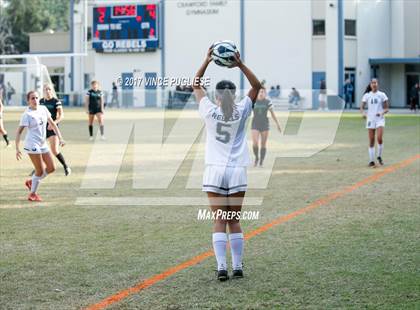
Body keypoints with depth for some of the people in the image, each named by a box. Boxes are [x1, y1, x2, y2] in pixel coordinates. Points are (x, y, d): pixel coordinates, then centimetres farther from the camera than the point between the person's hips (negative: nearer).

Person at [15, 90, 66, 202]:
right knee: (40, 171, -5)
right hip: (32, 144, -7)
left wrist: (60, 138, 5)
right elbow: (19, 132, -12)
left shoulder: (43, 109, 5)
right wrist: (17, 149, -18)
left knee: (51, 168, 8)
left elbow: (52, 124, 13)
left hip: (43, 144, 7)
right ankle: (32, 194, 11)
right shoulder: (27, 115, -13)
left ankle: (31, 182, 26)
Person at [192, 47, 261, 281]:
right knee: (235, 221, 8)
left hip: (215, 171, -1)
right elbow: (257, 86, 8)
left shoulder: (210, 112, -2)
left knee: (219, 221, 0)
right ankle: (238, 267, 7)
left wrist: (207, 61, 8)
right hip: (237, 171, 1)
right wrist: (241, 65, -2)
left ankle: (222, 267, -10)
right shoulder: (241, 112, -1)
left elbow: (196, 85, 10)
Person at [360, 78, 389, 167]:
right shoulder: (367, 95, 6)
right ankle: (371, 160, 7)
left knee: (379, 138, -17)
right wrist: (363, 113, -16)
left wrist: (382, 113, -17)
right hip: (370, 119, 1)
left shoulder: (382, 95, 2)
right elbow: (362, 107, 6)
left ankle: (379, 156, 4)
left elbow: (387, 108, 4)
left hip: (380, 119, -1)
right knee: (371, 141, 1)